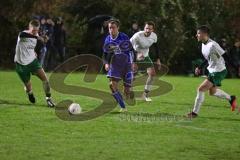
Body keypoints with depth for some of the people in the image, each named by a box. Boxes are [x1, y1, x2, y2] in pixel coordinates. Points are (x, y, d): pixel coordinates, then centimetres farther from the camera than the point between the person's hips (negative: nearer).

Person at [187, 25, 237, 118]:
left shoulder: (213, 45, -25)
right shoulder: (203, 44, 3)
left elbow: (226, 56, -21)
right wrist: (200, 67, 16)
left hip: (218, 72, -10)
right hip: (212, 71, 10)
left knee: (201, 89, -12)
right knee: (212, 92, 23)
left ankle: (195, 112, -3)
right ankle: (231, 99, 43)